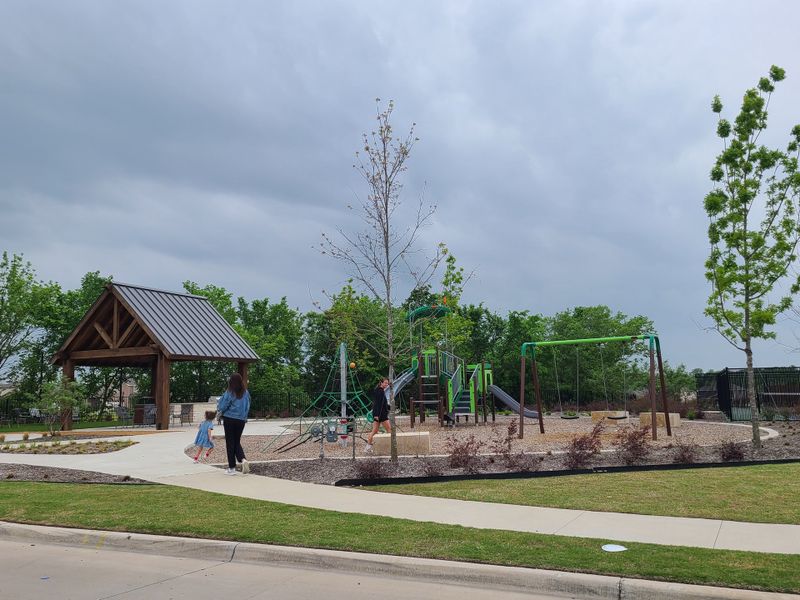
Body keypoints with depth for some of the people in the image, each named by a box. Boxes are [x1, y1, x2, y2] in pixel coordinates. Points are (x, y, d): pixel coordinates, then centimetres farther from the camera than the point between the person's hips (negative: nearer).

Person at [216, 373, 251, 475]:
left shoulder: (229, 393, -13)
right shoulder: (246, 393, 1)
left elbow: (222, 406, -8)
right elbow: (247, 407, 9)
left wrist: (219, 410, 13)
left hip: (229, 419, -4)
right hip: (241, 420, 4)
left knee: (230, 443, 6)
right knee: (237, 442, 16)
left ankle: (232, 468, 8)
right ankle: (243, 459, -9)